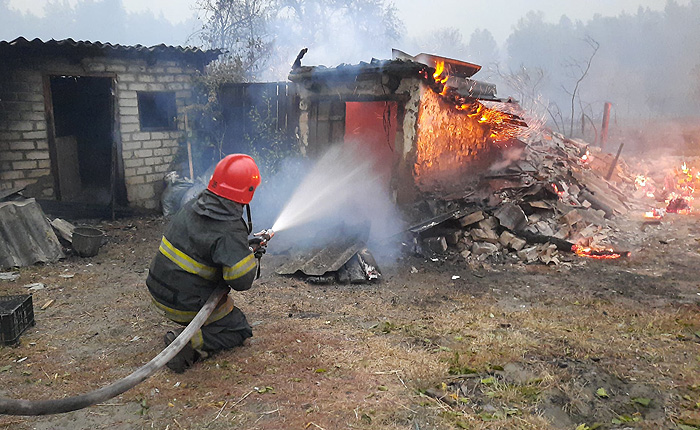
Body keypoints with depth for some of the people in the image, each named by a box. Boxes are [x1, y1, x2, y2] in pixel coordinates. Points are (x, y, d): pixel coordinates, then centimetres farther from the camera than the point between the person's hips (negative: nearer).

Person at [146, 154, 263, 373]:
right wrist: (252, 256, -6)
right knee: (239, 330, 11)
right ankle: (190, 342, -9)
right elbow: (241, 281, -27)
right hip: (186, 307, -7)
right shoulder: (230, 232, -27)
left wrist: (244, 245, 14)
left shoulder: (191, 207, -4)